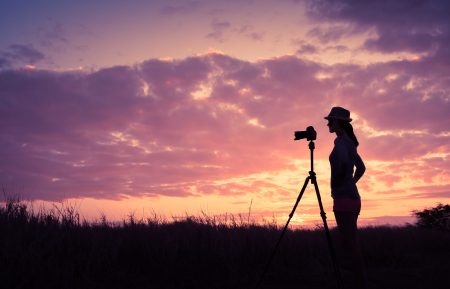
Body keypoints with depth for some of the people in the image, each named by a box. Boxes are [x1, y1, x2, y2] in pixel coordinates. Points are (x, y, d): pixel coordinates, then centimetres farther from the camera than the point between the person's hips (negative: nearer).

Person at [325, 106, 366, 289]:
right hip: (353, 198, 10)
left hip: (343, 199, -10)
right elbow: (361, 168, 28)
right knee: (352, 245, 13)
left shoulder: (340, 141, -11)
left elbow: (342, 162, -32)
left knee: (349, 245, -6)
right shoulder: (350, 142, 18)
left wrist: (335, 183, -16)